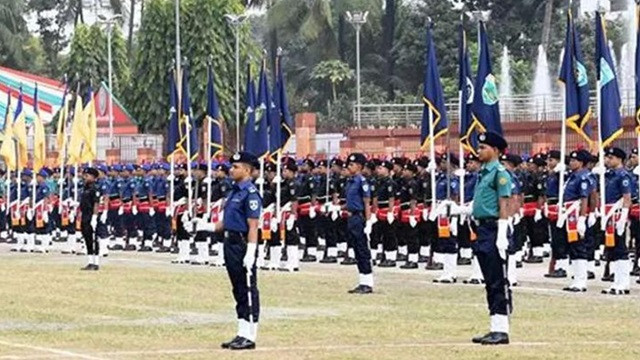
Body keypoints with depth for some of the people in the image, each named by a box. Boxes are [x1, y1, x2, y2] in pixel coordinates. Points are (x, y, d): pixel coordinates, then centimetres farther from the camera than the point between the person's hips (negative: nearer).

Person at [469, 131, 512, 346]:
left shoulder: (499, 173, -10)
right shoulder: (483, 173, 17)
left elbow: (504, 206, -16)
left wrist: (501, 237, -21)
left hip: (494, 230, -10)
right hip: (482, 231, 10)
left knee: (499, 283, -7)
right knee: (490, 283, 11)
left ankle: (502, 330, -6)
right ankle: (495, 328, 16)